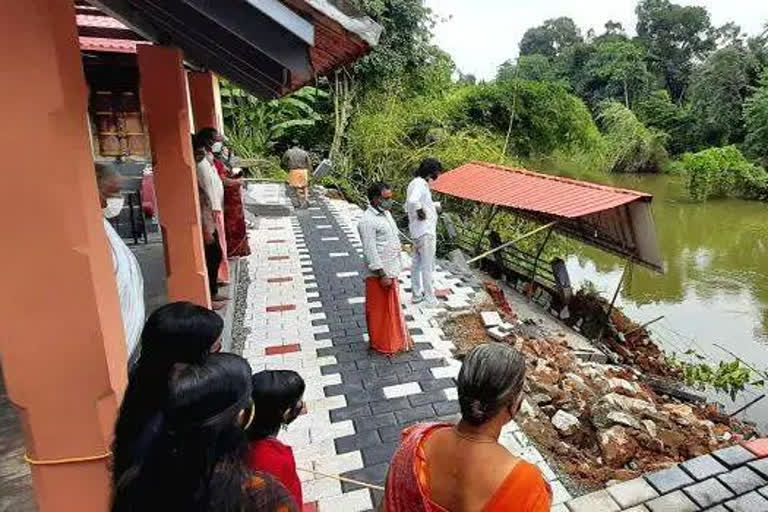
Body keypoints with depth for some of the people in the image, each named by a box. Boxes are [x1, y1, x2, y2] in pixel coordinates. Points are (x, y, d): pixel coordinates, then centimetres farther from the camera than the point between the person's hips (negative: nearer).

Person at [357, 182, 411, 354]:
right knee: (379, 309, 7)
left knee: (392, 307, 21)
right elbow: (370, 252, -23)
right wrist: (382, 275, -21)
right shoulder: (368, 221, -21)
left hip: (391, 270, 9)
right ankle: (381, 344, 22)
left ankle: (394, 339, 36)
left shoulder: (386, 213, 8)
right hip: (379, 274, -9)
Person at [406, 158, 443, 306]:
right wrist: (420, 211, -20)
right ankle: (429, 297, 11)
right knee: (428, 265, 0)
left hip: (417, 231, 10)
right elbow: (412, 201, -38)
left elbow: (409, 204, 21)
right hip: (425, 231, -10)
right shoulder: (420, 184, -18)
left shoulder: (416, 183, 12)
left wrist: (433, 205, 15)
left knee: (417, 263, 16)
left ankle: (417, 294, 28)